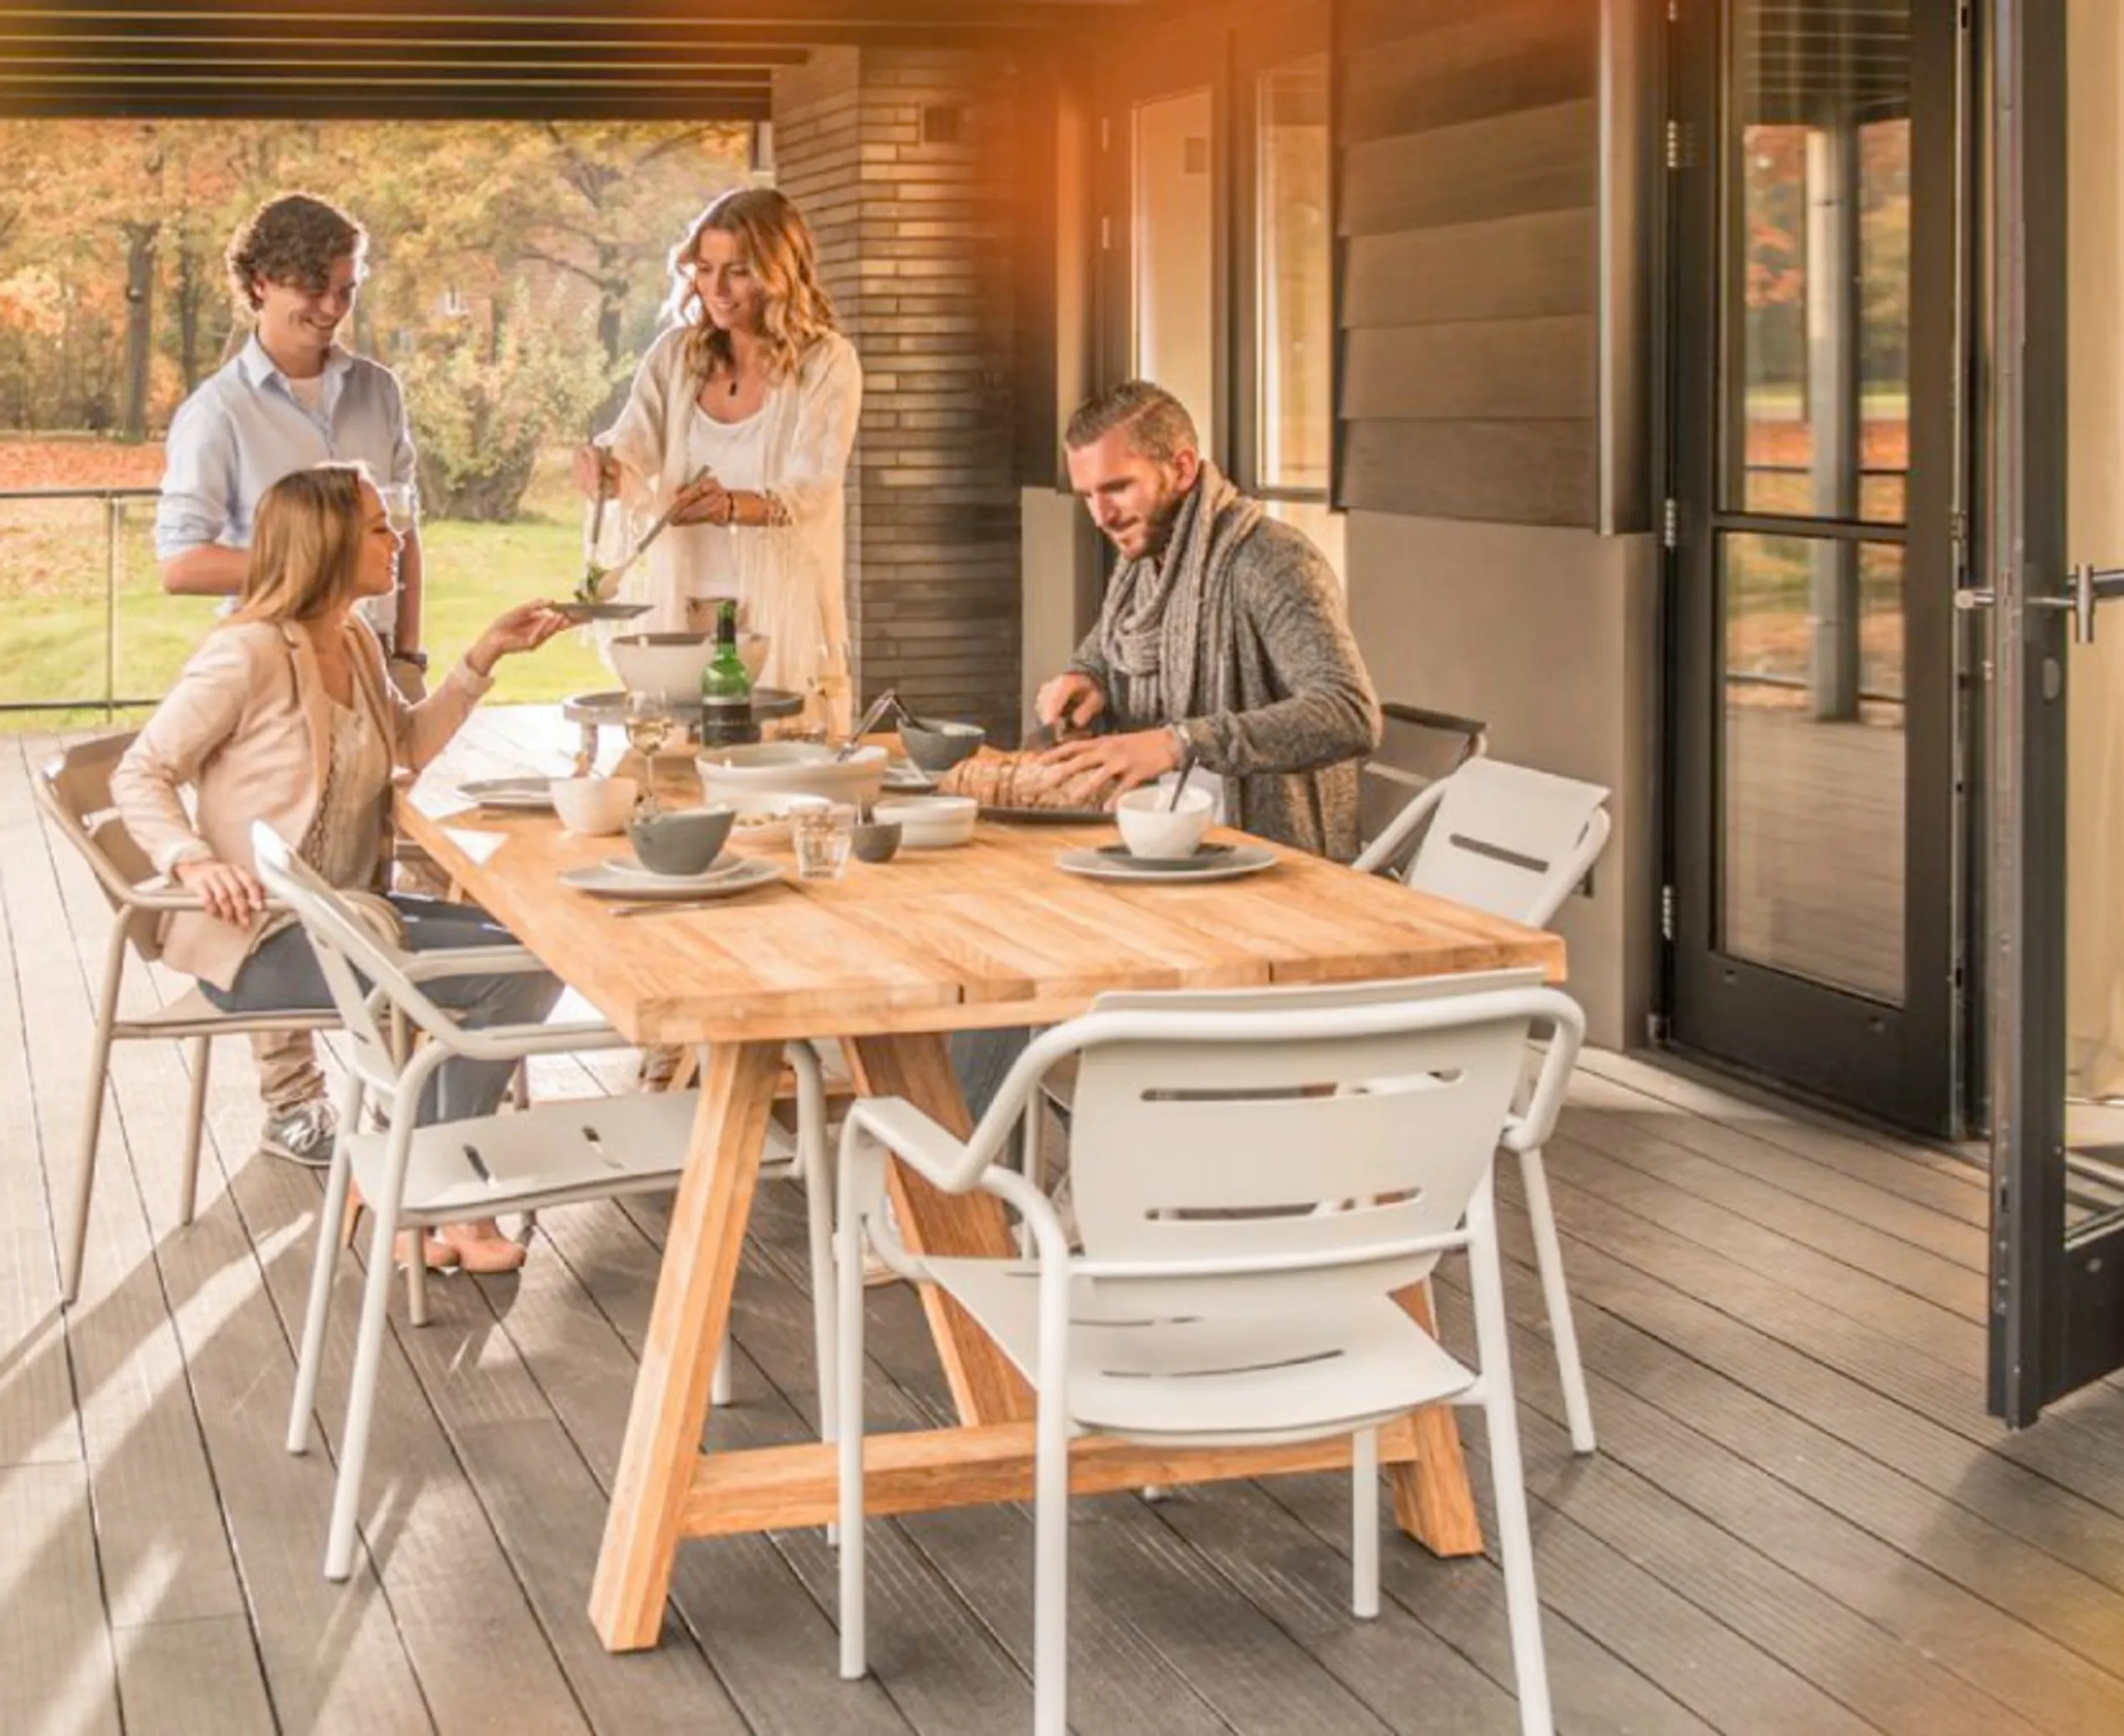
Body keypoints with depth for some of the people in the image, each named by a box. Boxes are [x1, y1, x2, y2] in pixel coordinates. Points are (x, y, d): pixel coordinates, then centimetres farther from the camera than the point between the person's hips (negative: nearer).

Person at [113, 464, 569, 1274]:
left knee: (536, 949, 0)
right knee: (502, 970, -18)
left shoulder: (357, 644, 11)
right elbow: (140, 775, -13)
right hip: (257, 935, -9)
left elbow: (408, 745, 25)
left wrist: (484, 657, 15)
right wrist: (193, 861, -29)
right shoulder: (248, 652, -16)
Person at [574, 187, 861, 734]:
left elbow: (811, 492, -15)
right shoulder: (675, 354, 7)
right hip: (678, 612, 3)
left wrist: (734, 505, -35)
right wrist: (604, 465, -28)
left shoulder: (826, 364, -4)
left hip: (780, 616, -3)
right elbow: (634, 449, -3)